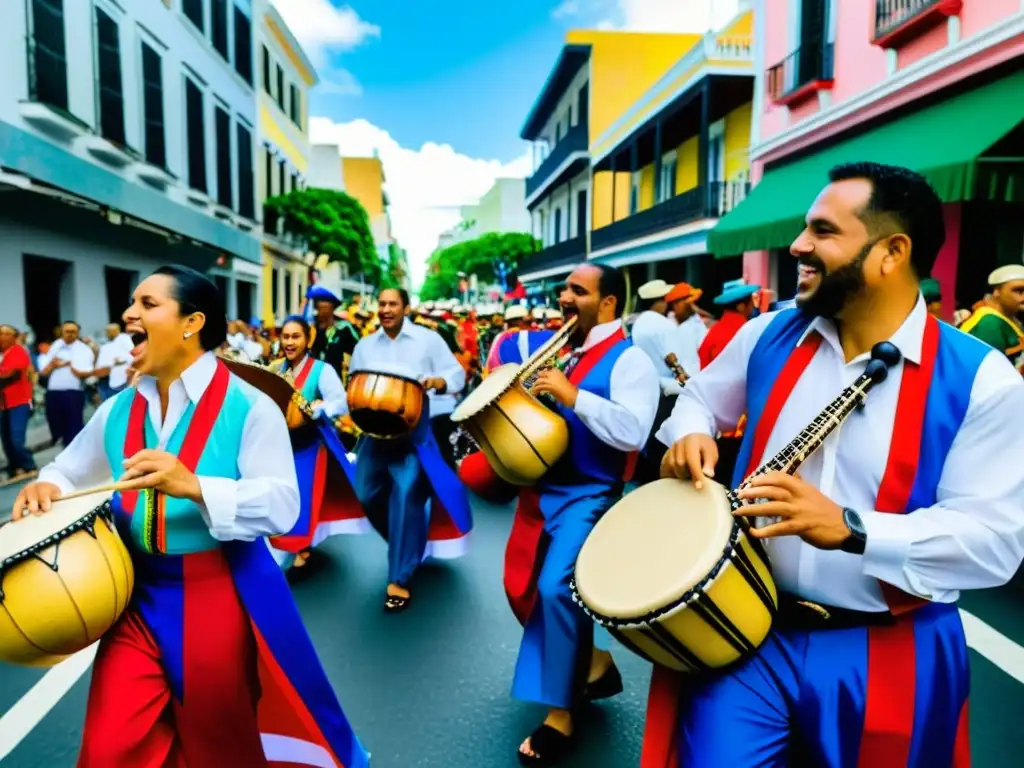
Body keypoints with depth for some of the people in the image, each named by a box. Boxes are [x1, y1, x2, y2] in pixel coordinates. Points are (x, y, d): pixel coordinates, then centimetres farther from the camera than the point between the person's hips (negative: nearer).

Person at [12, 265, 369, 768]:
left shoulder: (248, 406, -16)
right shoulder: (116, 411, 3)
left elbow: (282, 506, -23)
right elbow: (72, 471, 16)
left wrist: (193, 486, -35)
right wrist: (47, 488, -7)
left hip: (222, 592, -4)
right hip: (140, 593, 5)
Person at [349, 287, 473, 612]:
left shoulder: (428, 339, 1)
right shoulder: (364, 345, 13)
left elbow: (457, 374, -2)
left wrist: (436, 381, -22)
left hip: (413, 431, -5)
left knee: (406, 493, -18)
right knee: (367, 494, 5)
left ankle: (399, 578, -9)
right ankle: (407, 545, 32)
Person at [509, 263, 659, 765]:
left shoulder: (629, 360, -12)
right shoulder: (567, 355, 14)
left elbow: (632, 432, -27)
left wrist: (572, 395, -27)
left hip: (589, 496, -9)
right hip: (545, 488, 9)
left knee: (555, 588, -19)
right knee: (523, 585, 13)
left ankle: (559, 717, 1)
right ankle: (595, 667, 33)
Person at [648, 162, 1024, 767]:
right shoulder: (769, 335, 0)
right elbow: (701, 397, 16)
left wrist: (849, 528, -30)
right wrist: (690, 435, -8)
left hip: (887, 656, -1)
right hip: (748, 629, 2)